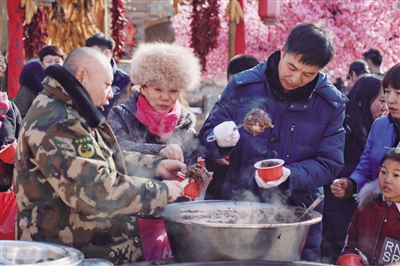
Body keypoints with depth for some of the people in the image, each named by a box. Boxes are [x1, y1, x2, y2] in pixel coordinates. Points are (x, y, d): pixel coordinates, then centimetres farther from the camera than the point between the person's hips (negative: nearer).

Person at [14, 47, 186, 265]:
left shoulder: (69, 114, 13)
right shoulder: (58, 124, -22)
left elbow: (108, 160, 23)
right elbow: (96, 191, -29)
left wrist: (155, 165, 8)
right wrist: (160, 190, -19)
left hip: (93, 245, 10)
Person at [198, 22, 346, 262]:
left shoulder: (331, 103, -4)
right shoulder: (243, 85, -5)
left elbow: (329, 164, -5)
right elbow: (208, 132, 1)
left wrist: (289, 174, -23)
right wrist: (220, 140, -23)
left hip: (298, 212, 0)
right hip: (239, 204, 0)